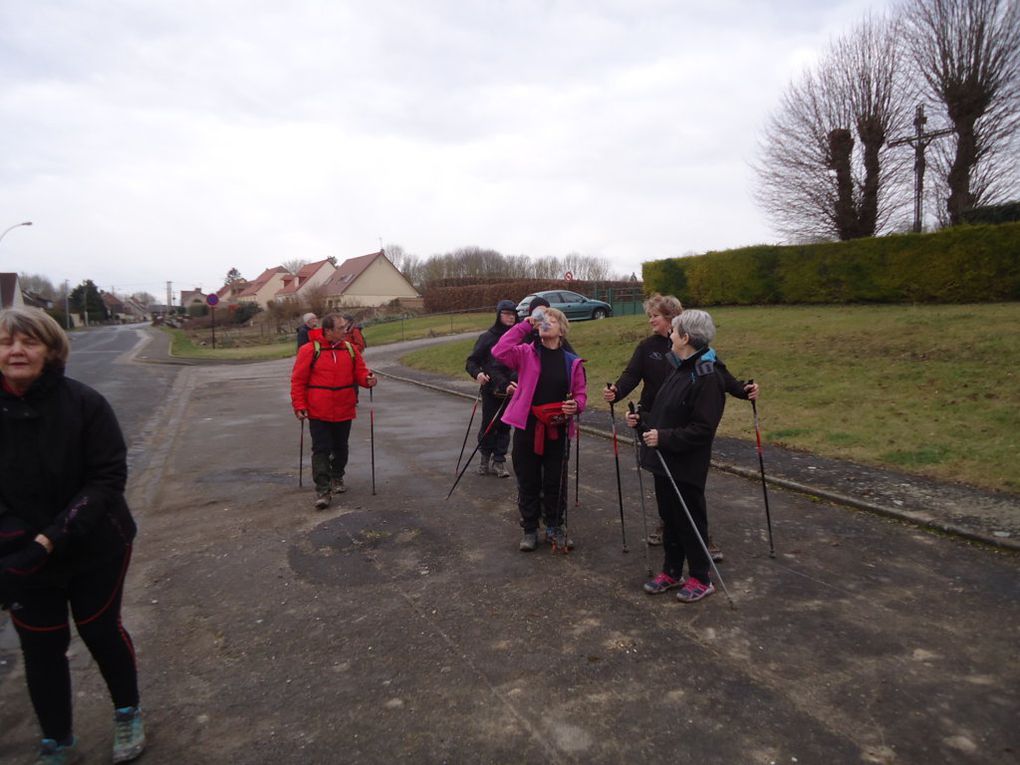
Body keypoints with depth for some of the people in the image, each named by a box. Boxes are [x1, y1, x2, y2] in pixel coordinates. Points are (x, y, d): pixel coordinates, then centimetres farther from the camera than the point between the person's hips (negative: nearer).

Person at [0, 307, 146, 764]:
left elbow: (109, 477, -17)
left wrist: (52, 539, -25)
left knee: (101, 631, 13)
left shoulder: (83, 403, -17)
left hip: (95, 548, -2)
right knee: (41, 649, 15)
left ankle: (128, 715, 40)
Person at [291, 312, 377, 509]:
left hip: (344, 412, 4)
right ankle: (323, 490, -4)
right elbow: (298, 380, -5)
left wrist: (367, 379, -15)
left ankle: (337, 478, 38)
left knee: (340, 448, 17)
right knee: (321, 450, -6)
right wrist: (299, 406, -10)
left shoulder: (350, 349, 4)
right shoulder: (309, 350, -8)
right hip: (318, 413, -4)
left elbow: (360, 372, 9)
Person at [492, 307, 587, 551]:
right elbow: (499, 351, -16)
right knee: (527, 482, 9)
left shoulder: (572, 362, 4)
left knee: (555, 482, 10)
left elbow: (581, 393, 8)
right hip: (526, 429, -1)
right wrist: (524, 326, -13)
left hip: (557, 432, 1)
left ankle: (555, 528, 29)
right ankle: (530, 530, 25)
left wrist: (576, 405, -15)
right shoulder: (526, 353, 1)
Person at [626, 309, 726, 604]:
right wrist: (642, 420, 3)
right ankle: (671, 572, 33)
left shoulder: (707, 378, -20)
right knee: (669, 518, 18)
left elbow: (702, 429, -24)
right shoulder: (680, 370, 9)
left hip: (686, 467, -9)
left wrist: (664, 438, -26)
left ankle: (701, 579, 23)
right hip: (664, 461, 9)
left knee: (690, 521, 6)